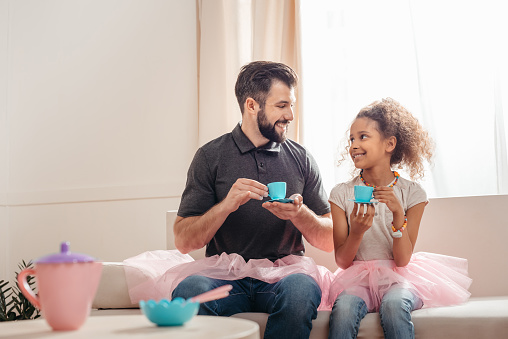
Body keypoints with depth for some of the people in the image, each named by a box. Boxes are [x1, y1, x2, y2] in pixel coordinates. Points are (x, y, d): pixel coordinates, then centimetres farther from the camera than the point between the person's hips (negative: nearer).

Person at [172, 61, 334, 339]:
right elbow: (183, 241, 0)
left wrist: (300, 214, -11)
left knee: (301, 290, -33)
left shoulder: (301, 159, 10)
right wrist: (226, 205, -17)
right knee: (189, 291, -34)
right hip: (225, 273, -1)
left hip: (283, 272, 2)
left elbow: (329, 241, 10)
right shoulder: (211, 156, 4)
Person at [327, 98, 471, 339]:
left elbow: (403, 260, -7)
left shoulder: (411, 193, -2)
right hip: (359, 277, 0)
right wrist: (356, 232, -22)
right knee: (344, 306, -32)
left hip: (399, 276, 0)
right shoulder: (341, 194, 0)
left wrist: (398, 214, -21)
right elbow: (342, 261, -2)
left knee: (394, 304, -33)